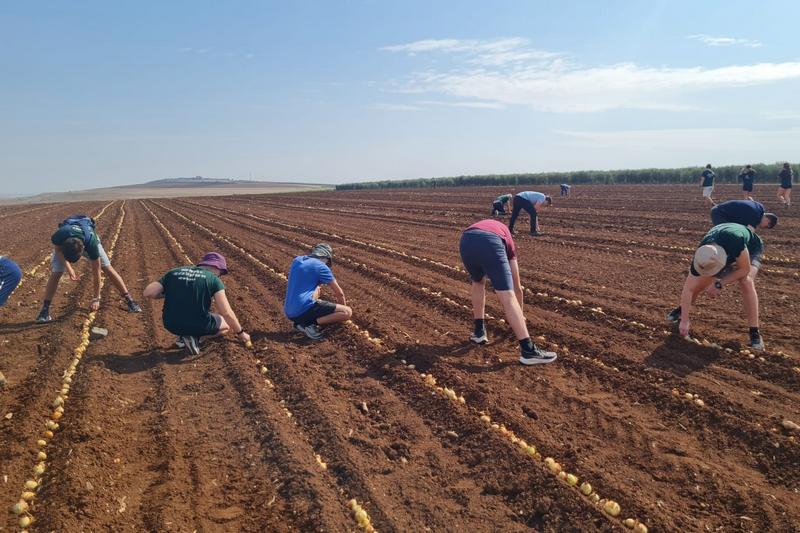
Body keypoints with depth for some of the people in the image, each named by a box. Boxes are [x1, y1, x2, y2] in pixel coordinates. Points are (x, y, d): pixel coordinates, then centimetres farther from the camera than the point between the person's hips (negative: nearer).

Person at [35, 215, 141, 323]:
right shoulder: (59, 235, -43)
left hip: (87, 239, -1)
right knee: (55, 273, -15)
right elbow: (57, 249, -15)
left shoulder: (91, 242, -42)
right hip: (65, 240, 1)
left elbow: (96, 272, -31)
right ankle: (45, 310, -5)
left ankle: (130, 301, -2)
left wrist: (96, 298, -25)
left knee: (108, 268, -9)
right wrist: (68, 268, -30)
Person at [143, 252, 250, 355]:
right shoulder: (214, 280, -2)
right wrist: (240, 332, 6)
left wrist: (168, 294, 17)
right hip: (198, 326, -4)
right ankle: (196, 338, 0)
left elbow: (148, 293, 0)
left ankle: (183, 337, 13)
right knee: (227, 324, 24)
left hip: (171, 325, 4)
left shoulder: (173, 273, 8)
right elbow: (226, 313, -7)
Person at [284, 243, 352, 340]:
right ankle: (311, 323, -13)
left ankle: (301, 322, 11)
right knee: (347, 312, -7)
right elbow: (339, 293, 5)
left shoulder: (297, 260, 16)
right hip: (304, 309, -7)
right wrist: (344, 306, 25)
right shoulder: (321, 267, -3)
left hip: (289, 312, 8)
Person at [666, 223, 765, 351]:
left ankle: (754, 332, -22)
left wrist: (719, 284, -32)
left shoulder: (735, 241, -48)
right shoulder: (701, 256, -34)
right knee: (701, 282, -3)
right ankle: (681, 309, 26)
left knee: (746, 281, -28)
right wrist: (684, 320, -30)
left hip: (751, 248, -3)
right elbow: (688, 288, -29)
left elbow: (744, 269, -31)